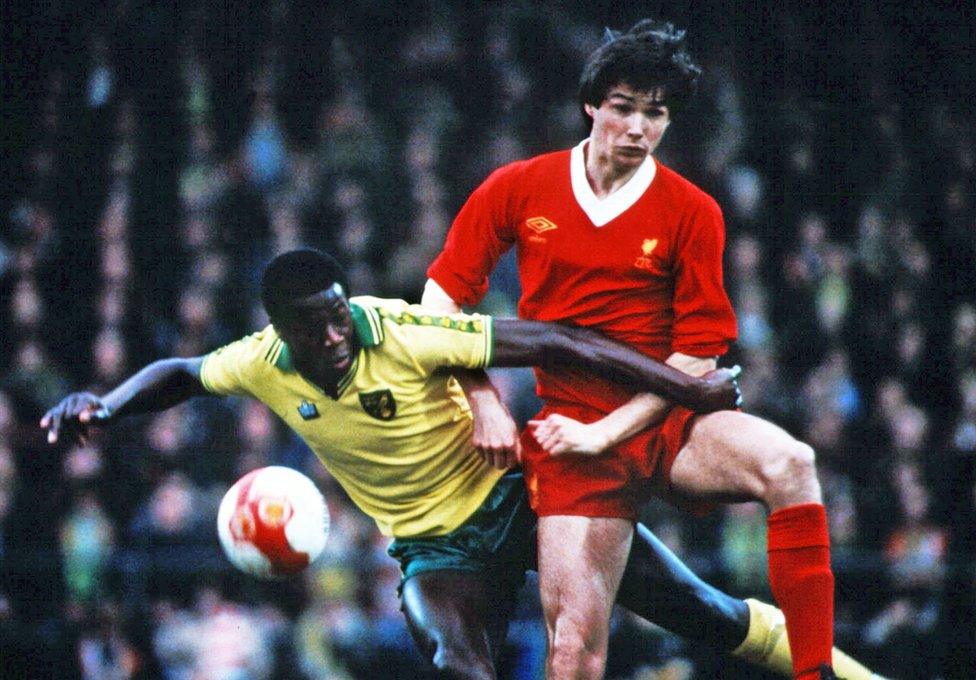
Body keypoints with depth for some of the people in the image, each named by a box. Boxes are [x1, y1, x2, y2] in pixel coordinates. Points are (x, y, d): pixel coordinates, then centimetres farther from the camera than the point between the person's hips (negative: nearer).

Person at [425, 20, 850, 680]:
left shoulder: (692, 214, -1)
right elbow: (443, 292, 10)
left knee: (789, 465, -32)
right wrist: (484, 400, -2)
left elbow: (698, 353, -1)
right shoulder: (519, 190, 3)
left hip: (669, 423, 0)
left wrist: (605, 432, -11)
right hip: (571, 435, 0)